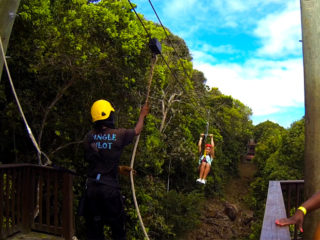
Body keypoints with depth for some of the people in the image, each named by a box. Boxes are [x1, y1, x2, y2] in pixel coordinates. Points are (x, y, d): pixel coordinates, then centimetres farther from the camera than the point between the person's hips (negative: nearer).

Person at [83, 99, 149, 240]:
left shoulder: (89, 136, -1)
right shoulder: (119, 134, -10)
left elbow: (89, 159, 10)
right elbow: (137, 131, 9)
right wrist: (142, 115, 29)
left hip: (91, 187, 3)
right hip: (110, 187, -3)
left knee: (93, 226, 15)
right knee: (117, 224, 15)